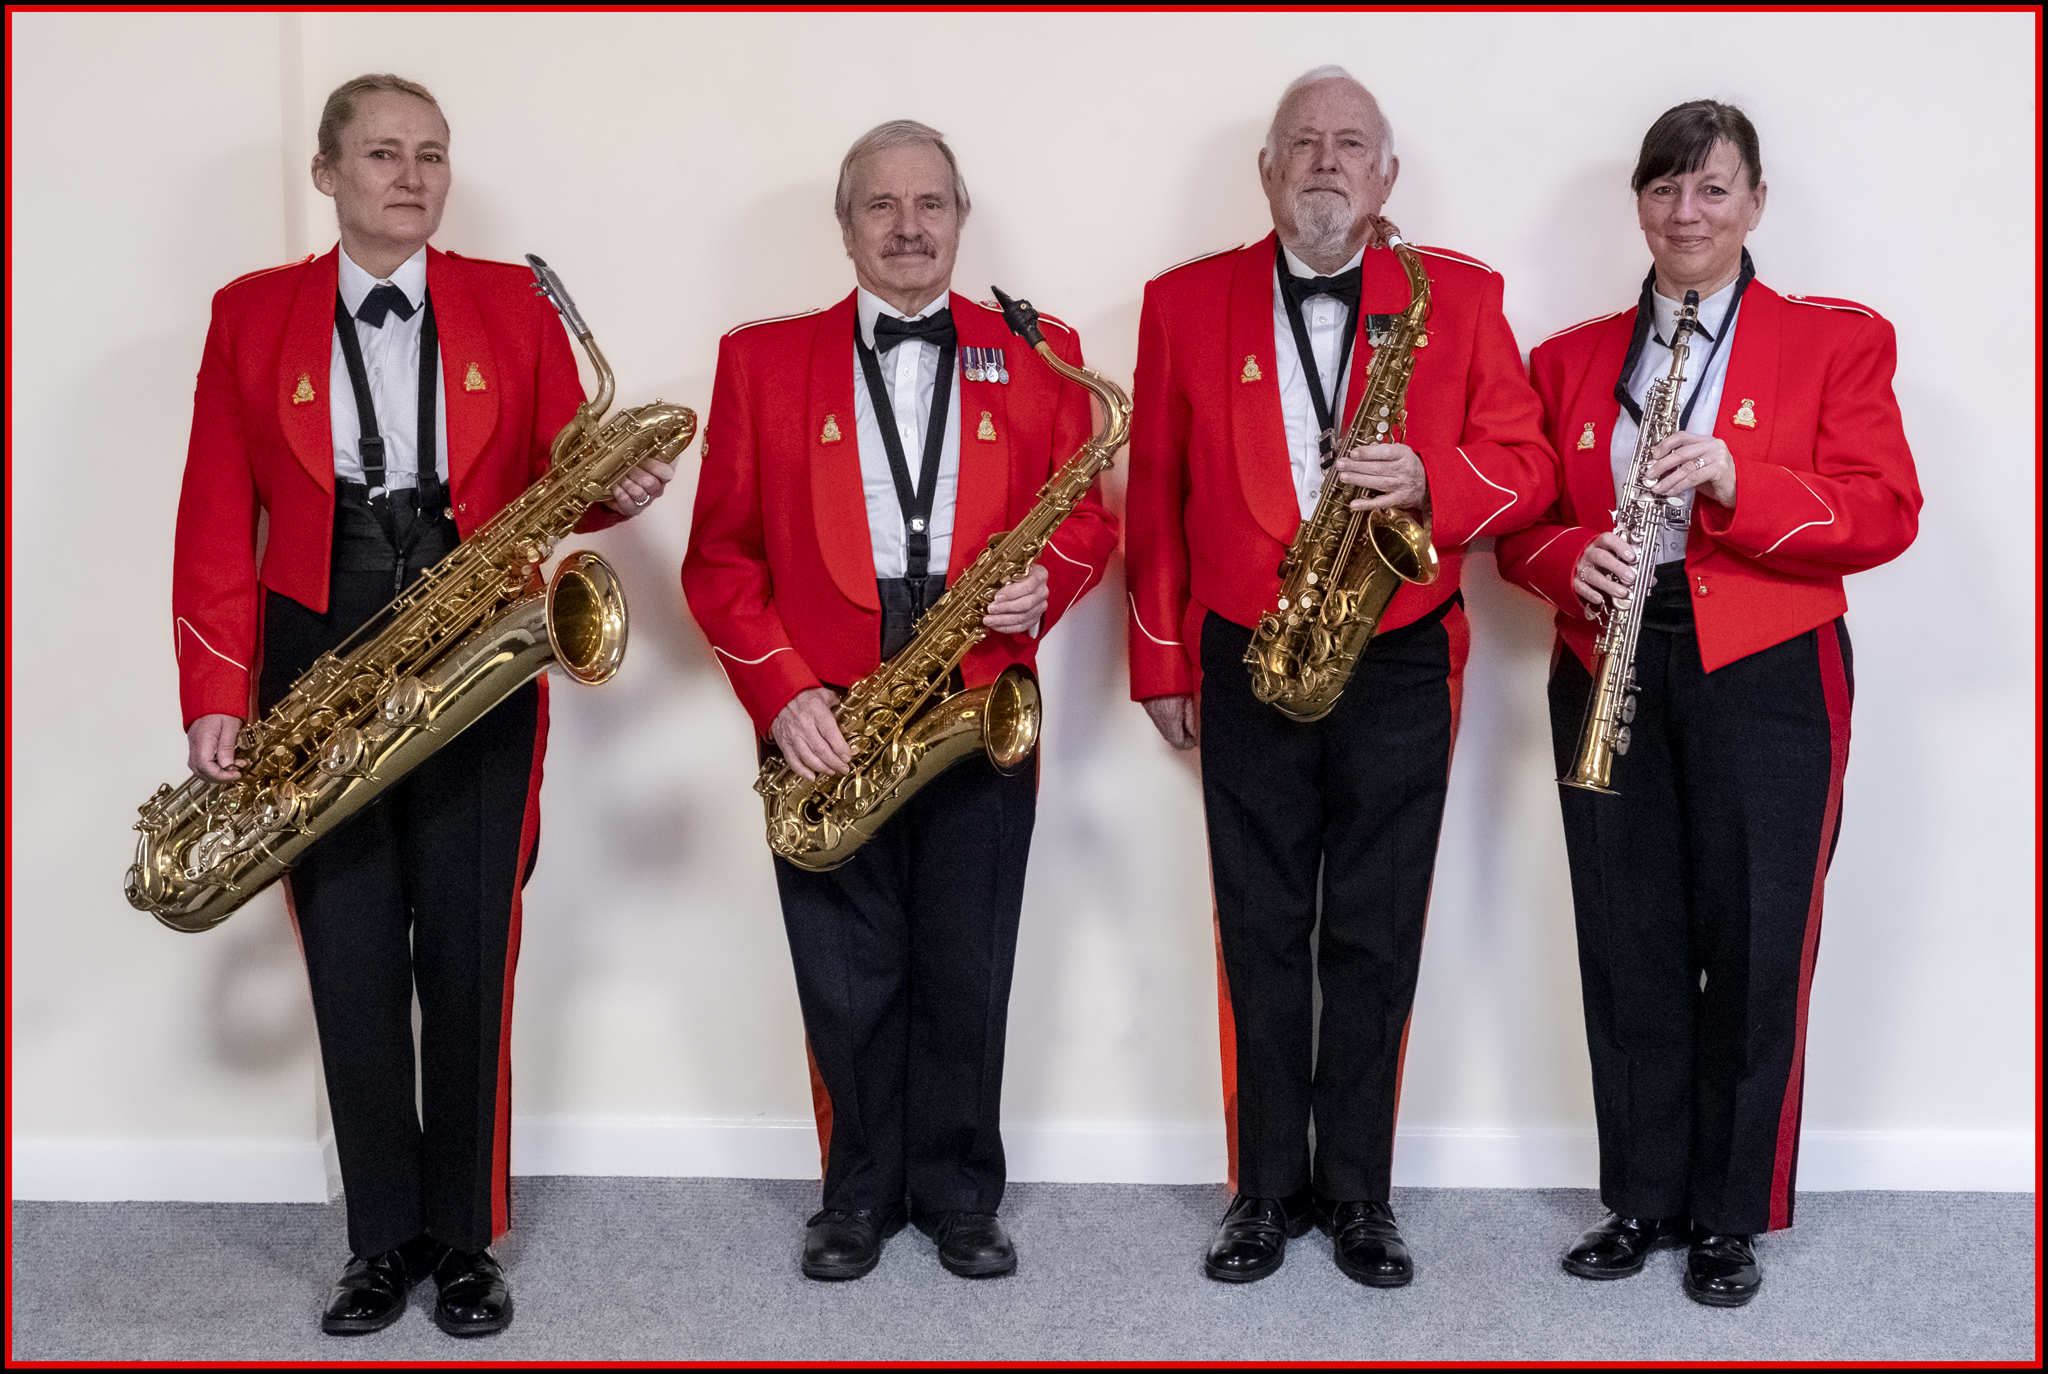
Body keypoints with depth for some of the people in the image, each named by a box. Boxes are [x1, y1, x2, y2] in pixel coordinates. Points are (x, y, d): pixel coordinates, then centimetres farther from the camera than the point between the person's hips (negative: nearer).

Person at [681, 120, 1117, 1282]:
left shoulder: (1038, 356, 8)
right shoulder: (763, 358, 6)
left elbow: (1090, 517, 11)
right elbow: (719, 552, 3)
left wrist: (1044, 585, -11)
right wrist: (780, 692, -9)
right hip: (826, 728, 0)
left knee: (967, 976, 8)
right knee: (847, 980, 8)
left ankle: (961, 1193, 26)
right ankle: (861, 1193, 27)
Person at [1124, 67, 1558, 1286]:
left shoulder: (1461, 295, 4)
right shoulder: (1187, 301, 5)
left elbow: (1525, 469, 2)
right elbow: (1157, 497, 7)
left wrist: (1429, 480, -19)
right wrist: (1162, 663, 6)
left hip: (1400, 669, 0)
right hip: (1245, 668, 1)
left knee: (1375, 945, 6)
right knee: (1263, 942, 8)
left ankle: (1359, 1191, 19)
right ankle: (1268, 1187, 20)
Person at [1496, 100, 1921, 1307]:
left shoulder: (1837, 340, 4)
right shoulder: (1570, 358, 13)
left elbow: (1885, 516, -6)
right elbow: (1523, 522, 11)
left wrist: (1735, 483, -20)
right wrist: (1573, 560, -11)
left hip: (1765, 679, -3)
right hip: (1609, 672, 3)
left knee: (1754, 950, 1)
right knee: (1629, 948, 7)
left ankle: (1733, 1216, 15)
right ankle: (1642, 1198, 21)